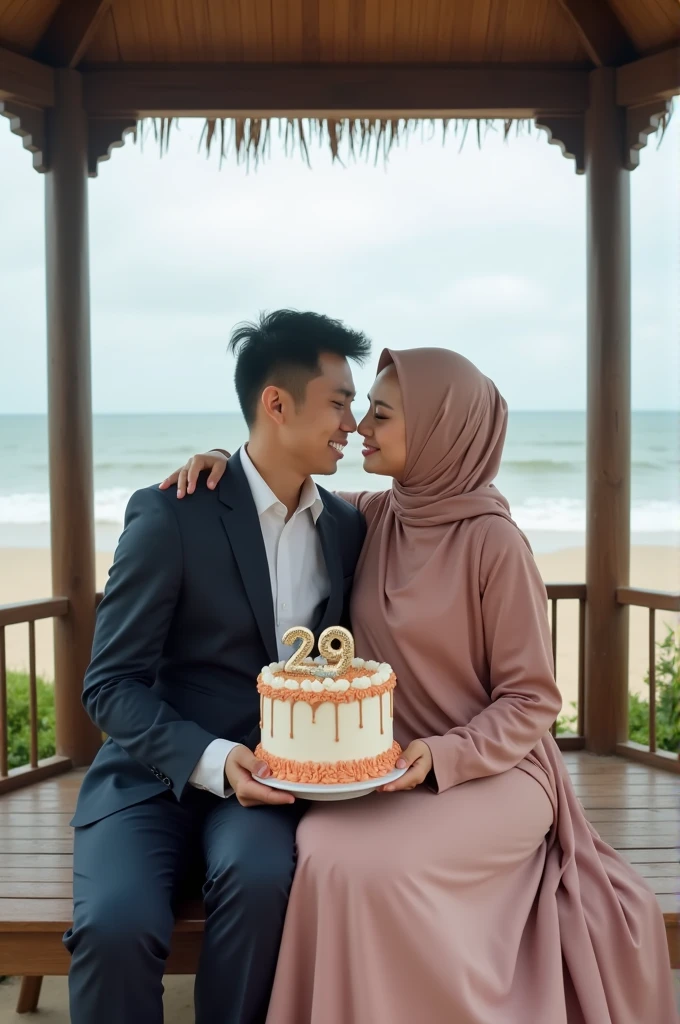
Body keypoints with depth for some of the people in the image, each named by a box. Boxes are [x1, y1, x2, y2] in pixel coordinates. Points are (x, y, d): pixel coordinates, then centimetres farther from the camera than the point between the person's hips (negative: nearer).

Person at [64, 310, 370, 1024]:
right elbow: (110, 686, -10)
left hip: (273, 776, 3)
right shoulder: (171, 515, -10)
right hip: (157, 772, -3)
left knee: (260, 880, -29)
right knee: (116, 924, -29)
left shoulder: (346, 527, 7)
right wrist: (212, 760, -24)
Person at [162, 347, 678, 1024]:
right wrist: (223, 463, -1)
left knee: (372, 867, -29)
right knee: (324, 853, -26)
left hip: (492, 772, -4)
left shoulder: (493, 542, -14)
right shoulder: (376, 517, 1)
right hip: (384, 768, 4)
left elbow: (532, 700, -8)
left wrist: (442, 755, -22)